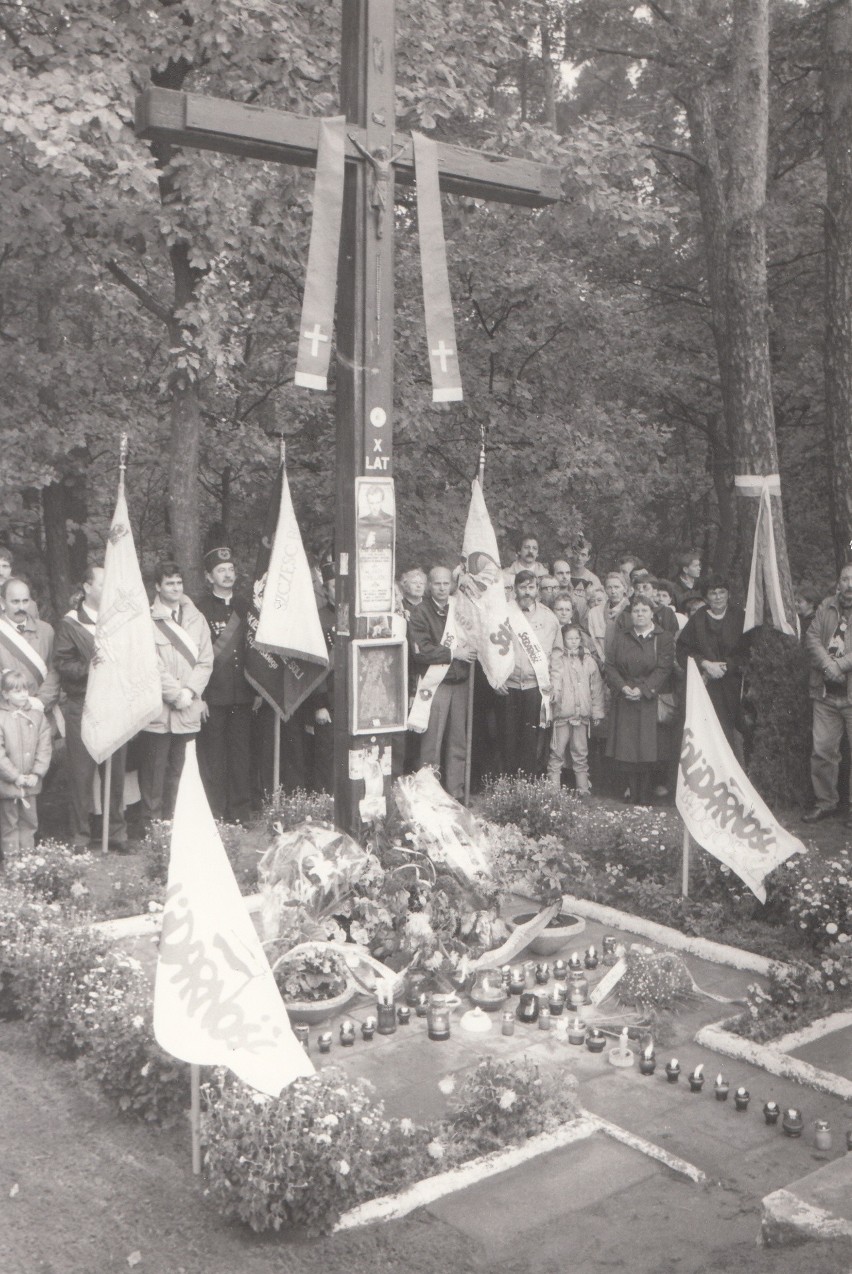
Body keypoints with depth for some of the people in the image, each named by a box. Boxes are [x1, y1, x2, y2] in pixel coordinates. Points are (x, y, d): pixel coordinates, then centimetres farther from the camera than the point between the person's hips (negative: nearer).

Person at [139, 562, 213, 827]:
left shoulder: (196, 618, 12)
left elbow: (206, 661, 8)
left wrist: (189, 691, -5)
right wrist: (175, 693, -10)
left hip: (187, 710, 4)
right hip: (157, 709, -4)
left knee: (176, 770, 8)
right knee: (154, 771, -1)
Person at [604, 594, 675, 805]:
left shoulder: (663, 639, 4)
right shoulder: (620, 637, 13)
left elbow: (663, 669, -5)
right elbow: (609, 666, 5)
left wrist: (642, 689, -16)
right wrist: (623, 687, -11)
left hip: (649, 700, -2)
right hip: (624, 701, 3)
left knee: (647, 752, -5)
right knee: (626, 750, -2)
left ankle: (644, 801, 3)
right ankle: (634, 795, 7)